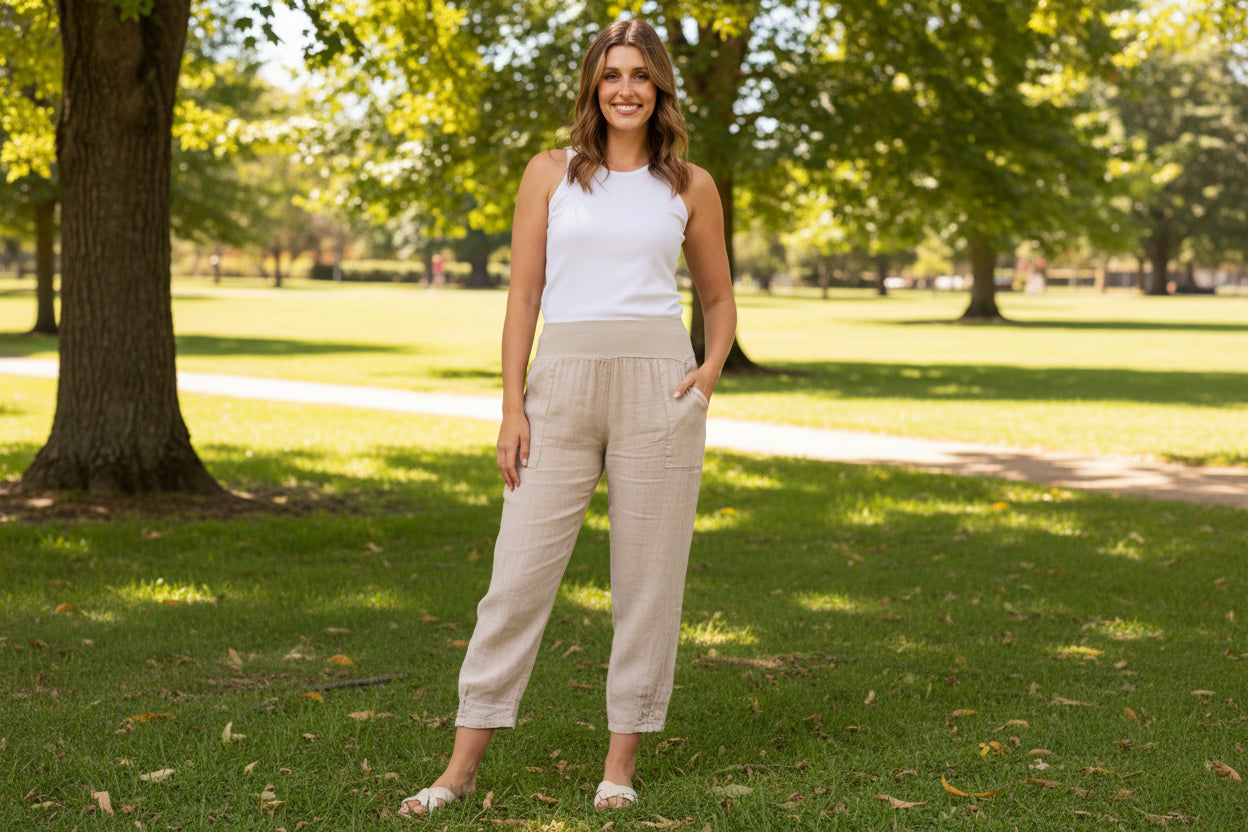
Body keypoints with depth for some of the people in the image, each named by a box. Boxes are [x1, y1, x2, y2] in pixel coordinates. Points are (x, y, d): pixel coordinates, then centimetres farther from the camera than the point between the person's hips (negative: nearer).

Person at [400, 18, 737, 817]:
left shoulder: (691, 186, 10)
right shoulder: (551, 173, 8)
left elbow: (720, 298, 20)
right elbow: (524, 294, 5)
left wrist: (712, 371, 1)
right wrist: (513, 405, -3)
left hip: (658, 383, 1)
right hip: (563, 383, 0)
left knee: (648, 577, 2)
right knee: (520, 570, -1)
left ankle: (622, 764, 13)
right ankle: (463, 766, 6)